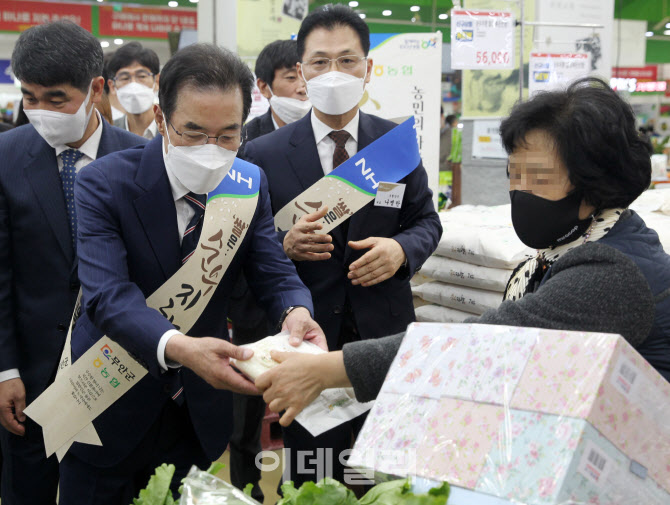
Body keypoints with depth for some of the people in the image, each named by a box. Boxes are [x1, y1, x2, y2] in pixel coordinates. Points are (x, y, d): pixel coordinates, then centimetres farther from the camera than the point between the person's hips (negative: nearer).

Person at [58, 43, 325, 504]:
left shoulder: (250, 183, -5)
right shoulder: (103, 184, -19)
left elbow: (273, 271, -9)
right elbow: (109, 293, -30)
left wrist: (296, 312, -34)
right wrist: (176, 347, -49)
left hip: (198, 414, 4)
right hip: (112, 413, -3)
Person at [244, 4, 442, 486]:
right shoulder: (264, 153, -3)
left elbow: (426, 220, 9)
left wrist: (401, 249, -13)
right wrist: (285, 244, -20)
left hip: (385, 335, 2)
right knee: (309, 481, 11)